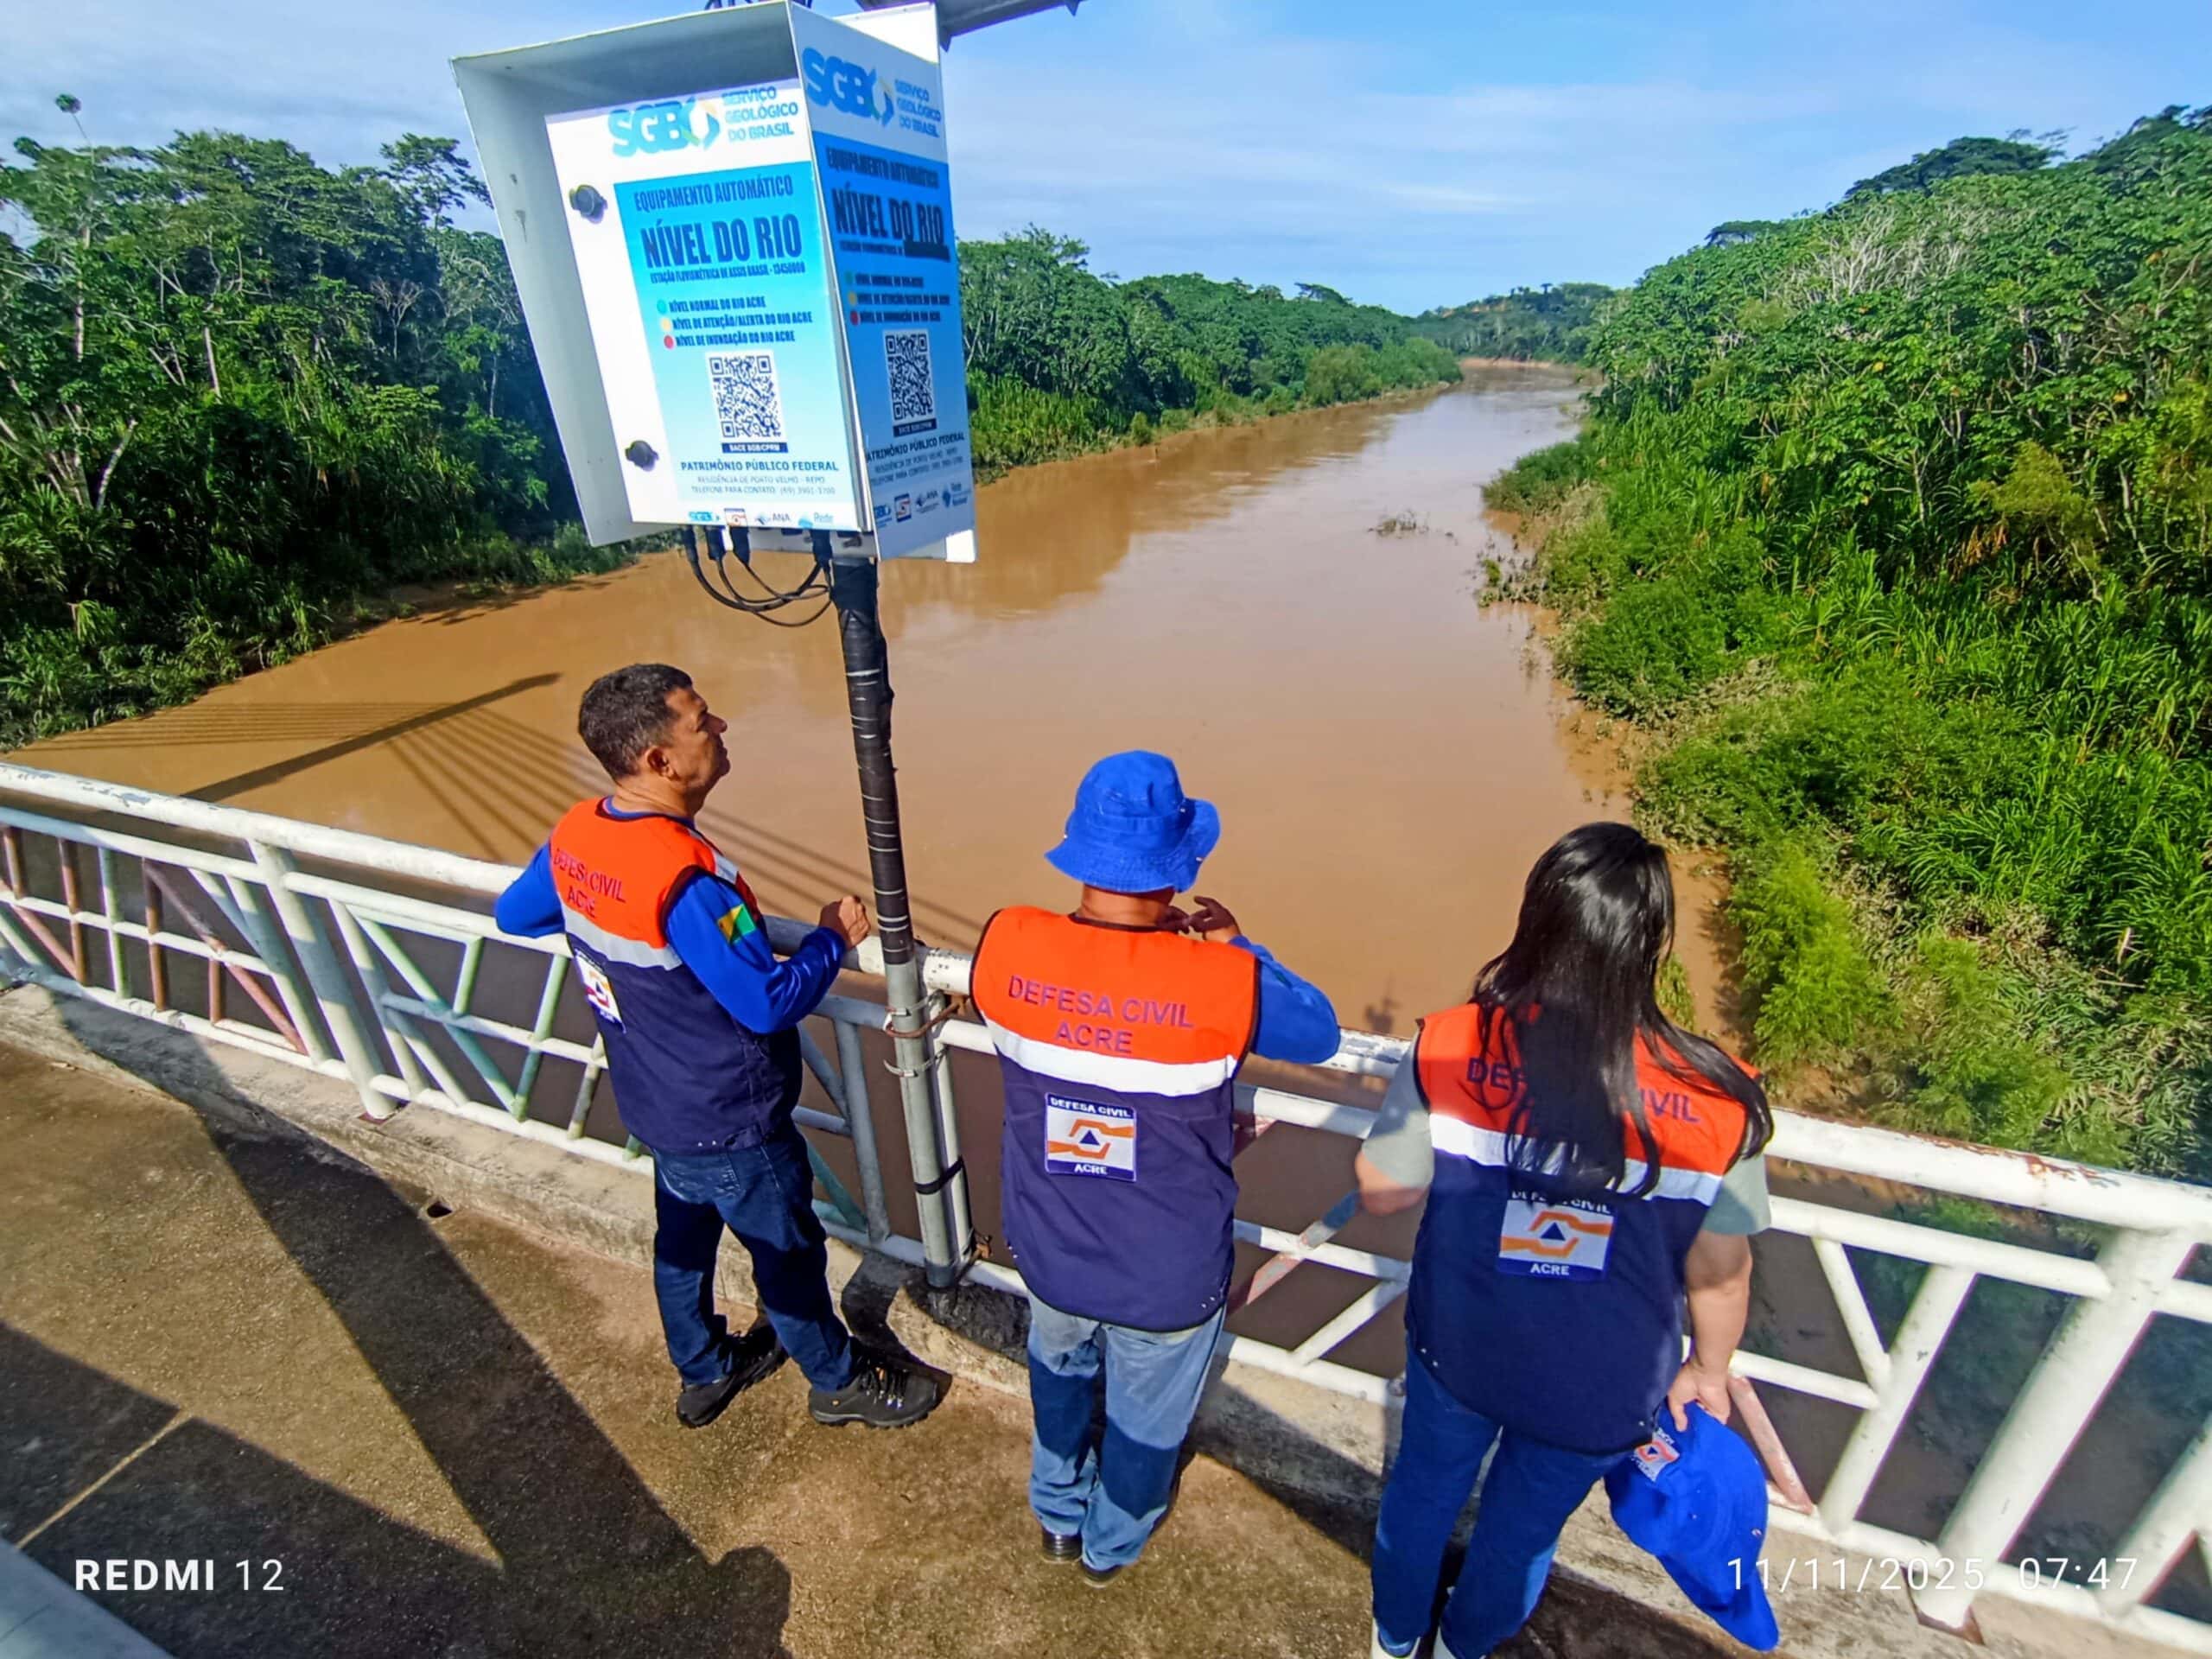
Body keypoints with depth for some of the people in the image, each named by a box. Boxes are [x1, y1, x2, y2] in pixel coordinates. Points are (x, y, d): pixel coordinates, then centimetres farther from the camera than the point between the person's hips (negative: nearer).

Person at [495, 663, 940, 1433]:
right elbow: (769, 1002, -29)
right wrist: (834, 938, -14)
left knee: (682, 1238, 27)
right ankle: (840, 1381, 40)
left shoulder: (573, 835, -10)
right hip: (729, 1124, -8)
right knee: (787, 1254, 15)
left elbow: (513, 914, 9)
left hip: (655, 1105, 8)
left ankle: (704, 1371, 52)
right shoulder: (684, 879, -36)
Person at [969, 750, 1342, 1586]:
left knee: (1059, 1371, 35)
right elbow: (1320, 1033, -9)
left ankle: (1058, 1514, 61)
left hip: (1050, 1253, 3)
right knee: (1145, 1416, 29)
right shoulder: (1223, 983, -31)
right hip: (1167, 1278, -2)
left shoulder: (1005, 946, -23)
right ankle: (1111, 1543, 58)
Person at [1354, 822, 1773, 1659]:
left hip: (1458, 1348, 0)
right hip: (1600, 1390, 1)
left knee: (1423, 1490, 30)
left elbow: (1382, 1191, -14)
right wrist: (1708, 1369, 9)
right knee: (1524, 1528, 30)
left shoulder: (1448, 1049, -27)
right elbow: (1720, 1271, -11)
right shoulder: (1716, 1100, -26)